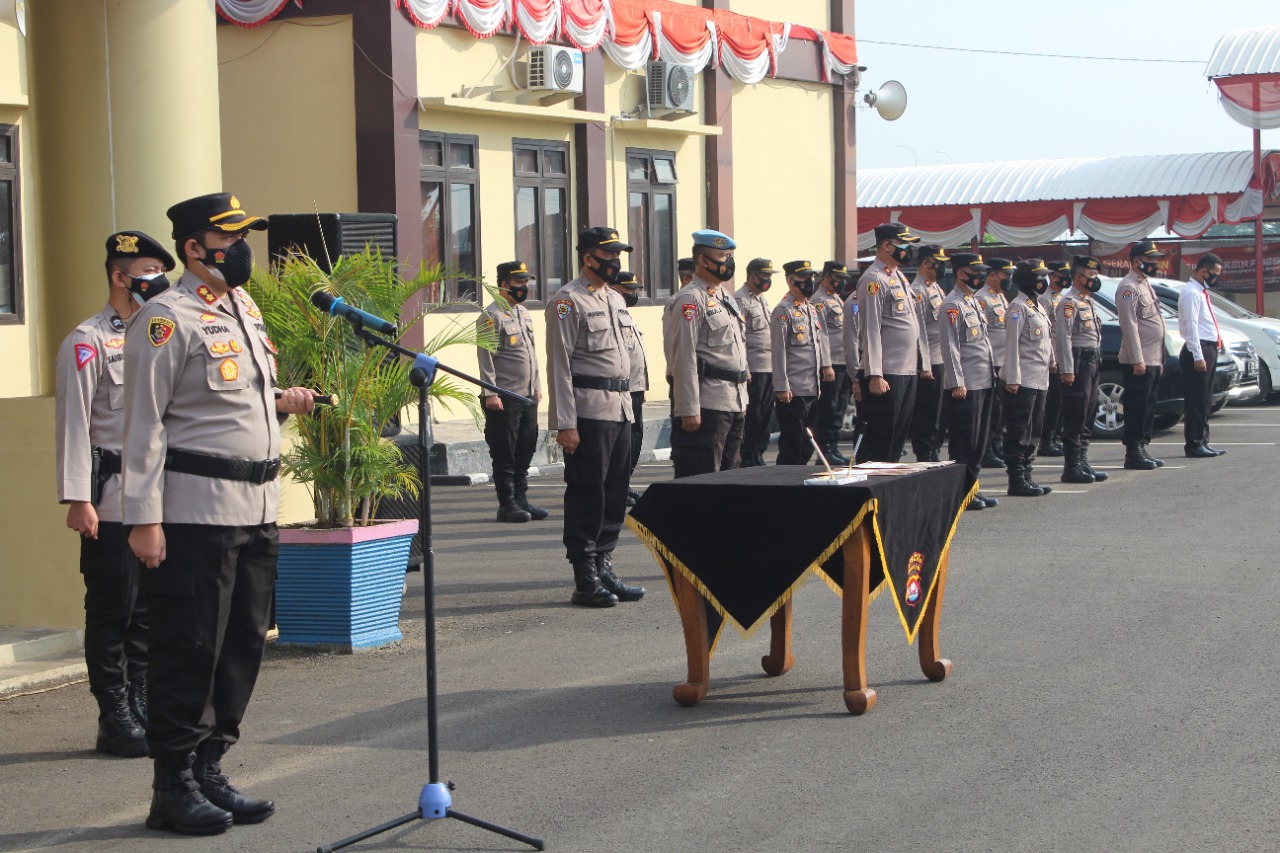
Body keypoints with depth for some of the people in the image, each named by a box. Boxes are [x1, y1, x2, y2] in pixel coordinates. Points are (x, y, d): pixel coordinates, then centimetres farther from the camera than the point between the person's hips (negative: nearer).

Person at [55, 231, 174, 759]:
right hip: (113, 502, -7)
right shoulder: (88, 342, -5)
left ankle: (141, 711, 18)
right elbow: (73, 423, -11)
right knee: (112, 612, -1)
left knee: (148, 614, 10)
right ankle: (116, 721, 5)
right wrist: (78, 499, -17)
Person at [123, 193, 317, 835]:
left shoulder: (246, 310, 16)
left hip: (257, 512, 8)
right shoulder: (167, 318, -10)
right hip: (195, 512, -8)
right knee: (188, 650, -3)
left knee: (244, 644, 11)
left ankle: (210, 770, 22)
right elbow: (144, 422, -13)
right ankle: (174, 788, 7)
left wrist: (281, 401, 7)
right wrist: (144, 518, -18)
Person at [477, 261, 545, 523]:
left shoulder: (525, 314, 16)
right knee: (504, 454, -2)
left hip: (528, 396, 8)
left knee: (525, 450, 10)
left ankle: (521, 499, 18)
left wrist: (537, 385, 19)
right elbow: (485, 357, -13)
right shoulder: (491, 315, -10)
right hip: (504, 398, -8)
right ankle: (507, 505, 3)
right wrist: (490, 393, -18)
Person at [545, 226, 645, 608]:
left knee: (615, 494, 10)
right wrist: (565, 424, -18)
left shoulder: (616, 300, 18)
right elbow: (559, 366, -13)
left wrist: (628, 406, 18)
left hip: (621, 411, 8)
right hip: (589, 414, -8)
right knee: (586, 496, -4)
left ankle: (604, 569, 19)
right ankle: (586, 581, 1)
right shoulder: (568, 301, -8)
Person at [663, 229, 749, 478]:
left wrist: (742, 399, 21)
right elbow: (683, 358, -17)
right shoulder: (690, 300, -11)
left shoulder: (726, 297, 19)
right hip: (707, 406, -10)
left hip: (733, 405, 10)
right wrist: (689, 410, -21)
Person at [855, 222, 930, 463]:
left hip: (908, 372, 9)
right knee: (878, 442, -6)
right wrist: (875, 375, -22)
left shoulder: (899, 277, 18)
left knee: (897, 442, 12)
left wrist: (922, 364, 19)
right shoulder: (873, 280, -11)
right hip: (886, 375, -9)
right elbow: (870, 330, -17)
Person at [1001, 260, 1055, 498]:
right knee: (1018, 434, -5)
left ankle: (1026, 476, 18)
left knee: (1033, 433, 12)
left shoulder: (1037, 307, 18)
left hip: (1039, 380, 10)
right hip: (1022, 382, -10)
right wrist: (1012, 379, -20)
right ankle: (1017, 480, -3)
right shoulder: (1018, 307, -11)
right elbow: (1012, 344, -16)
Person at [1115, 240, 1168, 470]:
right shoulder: (1128, 287, -12)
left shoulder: (1145, 285, 19)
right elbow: (1130, 326, -18)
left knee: (1148, 407, 12)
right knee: (1136, 408, -6)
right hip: (1138, 362, -10)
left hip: (1153, 361, 10)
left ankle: (1141, 449, 18)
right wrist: (1137, 360, -22)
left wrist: (1159, 359, 21)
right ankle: (1133, 453, -3)